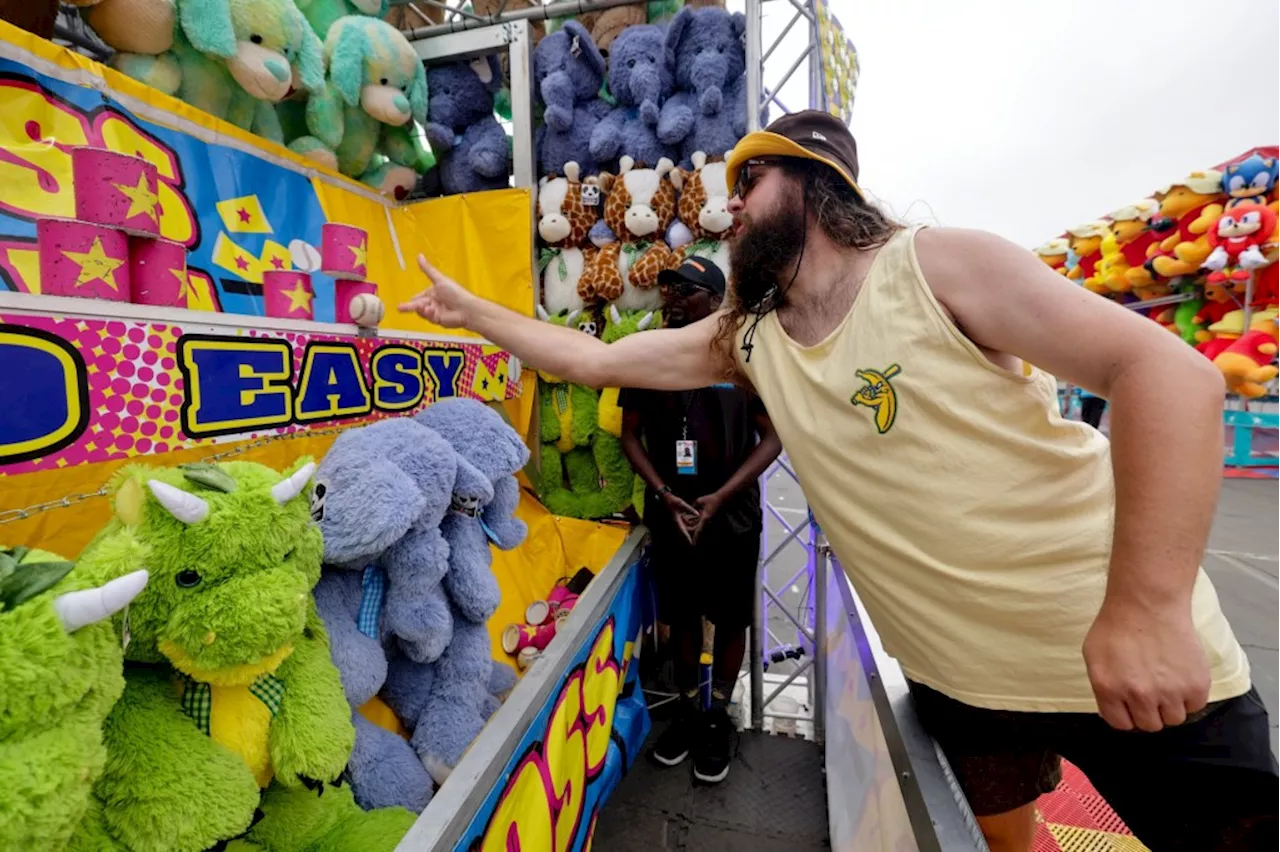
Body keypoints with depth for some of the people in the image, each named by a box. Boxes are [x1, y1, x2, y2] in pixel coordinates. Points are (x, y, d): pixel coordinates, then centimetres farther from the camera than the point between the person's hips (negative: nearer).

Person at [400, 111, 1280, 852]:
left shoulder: (938, 264, -15)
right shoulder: (745, 336, -1)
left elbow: (1168, 371, -20)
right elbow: (594, 360, 4)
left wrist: (1150, 607, -27)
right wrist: (471, 309, 7)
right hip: (952, 675, 5)